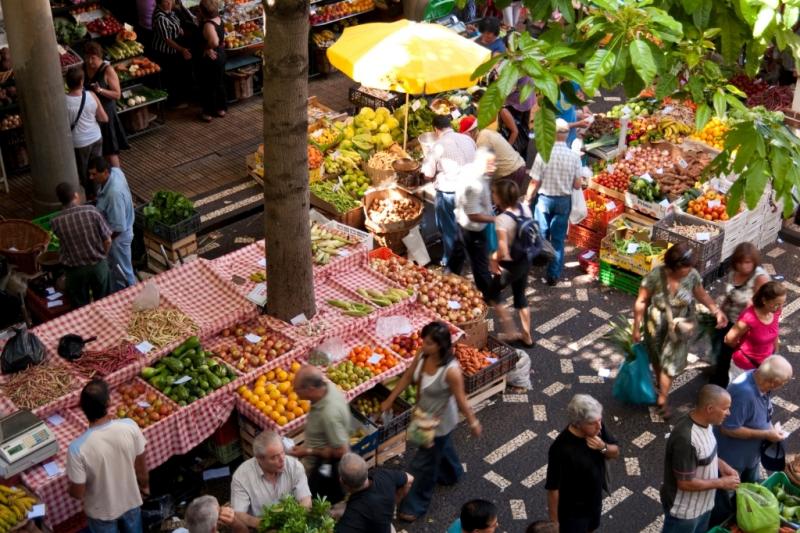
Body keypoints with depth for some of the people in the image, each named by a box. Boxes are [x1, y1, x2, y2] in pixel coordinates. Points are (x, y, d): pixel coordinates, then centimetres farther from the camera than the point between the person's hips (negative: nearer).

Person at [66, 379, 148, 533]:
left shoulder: (77, 448, -34)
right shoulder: (130, 426, -26)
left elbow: (77, 493, -22)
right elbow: (141, 465, -9)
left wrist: (71, 488, 3)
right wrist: (145, 486, 11)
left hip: (102, 512, -2)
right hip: (131, 501, 2)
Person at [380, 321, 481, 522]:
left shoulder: (451, 371, -37)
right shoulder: (422, 355, -18)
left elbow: (461, 400, -24)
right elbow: (407, 377, -2)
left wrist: (473, 423, -10)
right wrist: (389, 400, 5)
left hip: (439, 422, -7)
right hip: (424, 415, 7)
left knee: (424, 464, 10)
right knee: (442, 447, 35)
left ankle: (416, 505, 32)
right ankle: (451, 474, 65)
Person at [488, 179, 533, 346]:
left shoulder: (502, 219, -30)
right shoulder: (525, 208, -8)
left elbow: (503, 252, -33)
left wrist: (494, 258, -11)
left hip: (510, 265, -7)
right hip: (525, 260, 7)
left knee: (493, 293, 19)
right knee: (520, 295, 25)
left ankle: (509, 333, 25)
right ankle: (526, 336, 36)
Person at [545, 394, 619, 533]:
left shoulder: (597, 427, -17)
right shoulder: (561, 449, -36)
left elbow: (615, 452, -1)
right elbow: (553, 488, -25)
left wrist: (603, 447, -24)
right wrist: (554, 521, -16)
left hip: (594, 500, 6)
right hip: (572, 510, -6)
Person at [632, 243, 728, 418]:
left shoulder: (692, 275, -21)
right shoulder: (656, 275, -29)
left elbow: (701, 294, 0)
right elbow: (641, 301, -18)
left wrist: (717, 310, -14)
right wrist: (637, 328, -11)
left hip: (678, 328, 1)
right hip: (656, 326, -1)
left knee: (670, 362, 12)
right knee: (657, 359, 24)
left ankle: (662, 399, 34)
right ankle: (661, 384, 55)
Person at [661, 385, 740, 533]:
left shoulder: (704, 422, -7)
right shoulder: (685, 438, -36)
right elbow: (685, 483, -30)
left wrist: (722, 466, -4)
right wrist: (721, 483, -20)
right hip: (684, 511, -8)